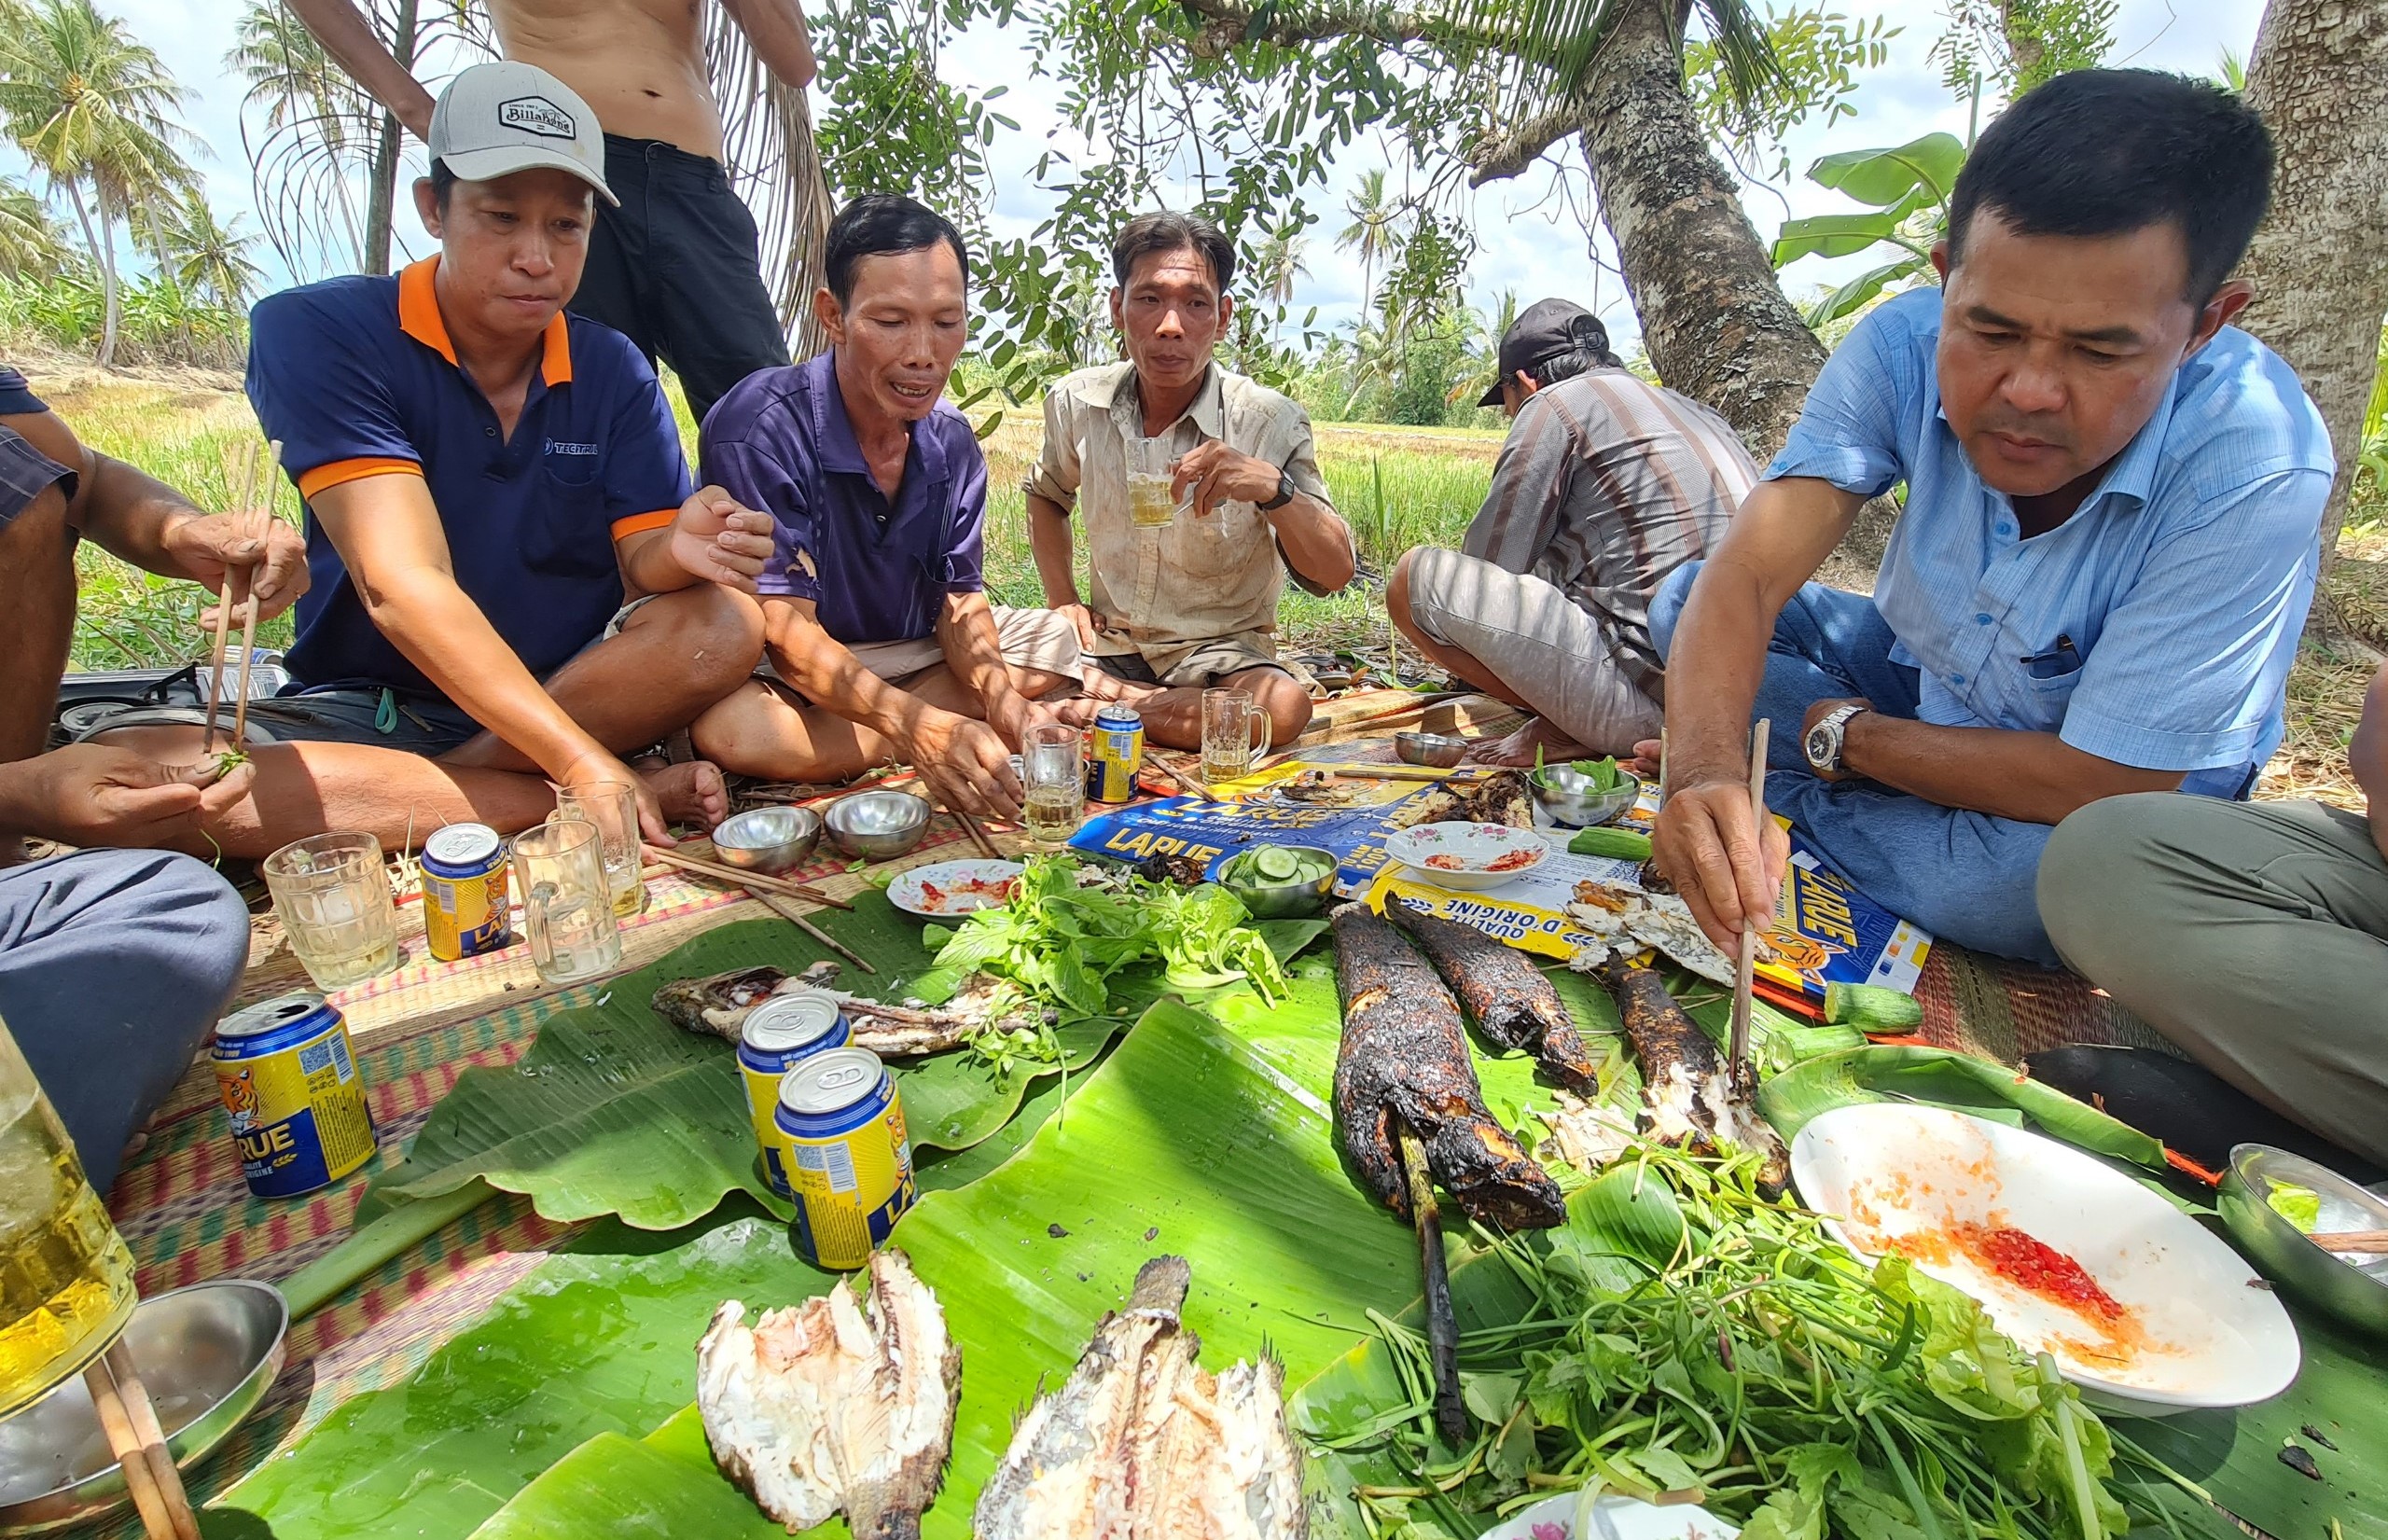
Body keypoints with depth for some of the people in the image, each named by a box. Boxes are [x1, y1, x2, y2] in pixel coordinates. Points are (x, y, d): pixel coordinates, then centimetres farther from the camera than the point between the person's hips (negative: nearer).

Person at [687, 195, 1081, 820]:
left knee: (1063, 636, -2)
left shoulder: (952, 440, -2)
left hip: (908, 657, 6)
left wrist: (1001, 697, -24)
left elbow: (958, 600, -2)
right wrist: (919, 725, -43)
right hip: (784, 679, -5)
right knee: (729, 730, -38)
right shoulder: (759, 428, -23)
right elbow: (785, 632, -27)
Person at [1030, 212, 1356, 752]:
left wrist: (1273, 488, -32)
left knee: (1282, 705, -34)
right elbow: (1045, 493, 20)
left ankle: (1105, 708, -15)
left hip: (1223, 649, -1)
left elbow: (1334, 573, -14)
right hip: (1109, 643, 2)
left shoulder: (1269, 422, -13)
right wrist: (1062, 599, 6)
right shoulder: (1075, 403, -4)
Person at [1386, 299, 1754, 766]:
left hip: (1648, 695, -9)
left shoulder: (1555, 404, 1)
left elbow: (1489, 568, -2)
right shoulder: (1691, 408, 24)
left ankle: (1566, 729, -4)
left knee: (1416, 577, -3)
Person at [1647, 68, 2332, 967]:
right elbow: (1746, 574, -30)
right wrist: (1705, 769, -49)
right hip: (1919, 677, 3)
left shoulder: (2252, 470, -32)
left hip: (2123, 798, -2)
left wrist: (1837, 735, -21)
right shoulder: (1906, 346, -22)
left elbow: (2097, 789, -30)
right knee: (1682, 599, -12)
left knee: (2057, 878, -37)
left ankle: (1783, 794, -12)